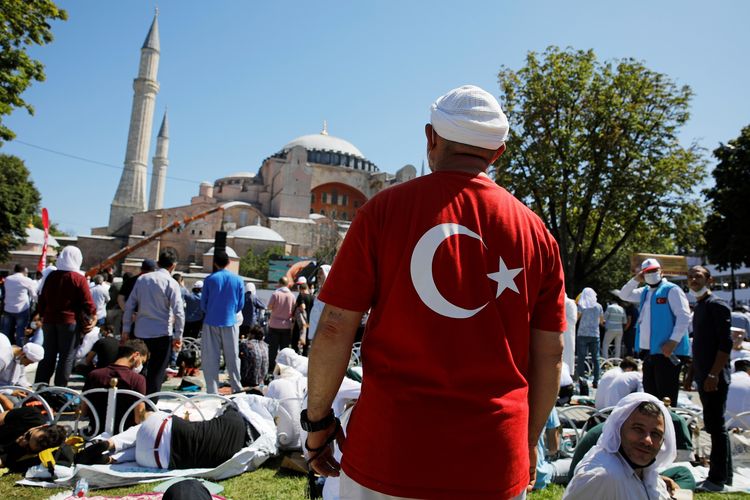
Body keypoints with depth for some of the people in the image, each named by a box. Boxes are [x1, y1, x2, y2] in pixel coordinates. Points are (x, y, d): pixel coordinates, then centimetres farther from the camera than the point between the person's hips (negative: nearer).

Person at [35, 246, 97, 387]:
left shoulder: (51, 276, 6)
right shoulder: (79, 278, -9)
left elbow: (42, 299, 13)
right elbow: (87, 302, -11)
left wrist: (43, 315, 24)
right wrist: (94, 316, 4)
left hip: (49, 320, 5)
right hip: (69, 321, -5)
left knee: (48, 356, 14)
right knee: (66, 357, 2)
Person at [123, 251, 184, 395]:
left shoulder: (142, 279, 4)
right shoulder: (171, 283, -10)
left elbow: (129, 306, 6)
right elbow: (178, 312, -14)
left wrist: (126, 329, 13)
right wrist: (178, 336, -7)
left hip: (141, 332, 5)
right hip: (162, 334, -4)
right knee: (156, 373, 5)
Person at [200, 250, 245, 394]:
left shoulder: (210, 279, -4)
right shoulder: (238, 280, -1)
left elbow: (203, 303, 2)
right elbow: (241, 304, 4)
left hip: (211, 323, -1)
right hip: (230, 323, 1)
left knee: (210, 359, 5)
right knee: (232, 357, 11)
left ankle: (212, 391, 5)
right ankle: (237, 388, 18)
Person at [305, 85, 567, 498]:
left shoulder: (384, 209, -7)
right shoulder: (535, 232, -1)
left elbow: (335, 329, -8)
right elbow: (550, 353, 4)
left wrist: (318, 421, 5)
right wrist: (529, 441, 17)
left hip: (389, 451, -1)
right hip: (494, 464, 2)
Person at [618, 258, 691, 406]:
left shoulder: (672, 290, -6)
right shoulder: (645, 292, 17)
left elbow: (684, 316, -14)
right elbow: (624, 295, 24)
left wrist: (673, 341, -21)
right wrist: (635, 280, 10)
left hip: (666, 351, -8)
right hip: (648, 351, 8)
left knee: (667, 396, -6)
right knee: (650, 393, 15)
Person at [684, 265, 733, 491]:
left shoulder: (717, 305, -11)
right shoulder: (698, 307, 16)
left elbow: (725, 343, -17)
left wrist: (714, 375, -20)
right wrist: (693, 373, 20)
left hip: (714, 377, -9)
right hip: (703, 376, 9)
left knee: (715, 425, -2)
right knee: (714, 425, 14)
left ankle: (717, 479, 7)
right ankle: (724, 475, 25)